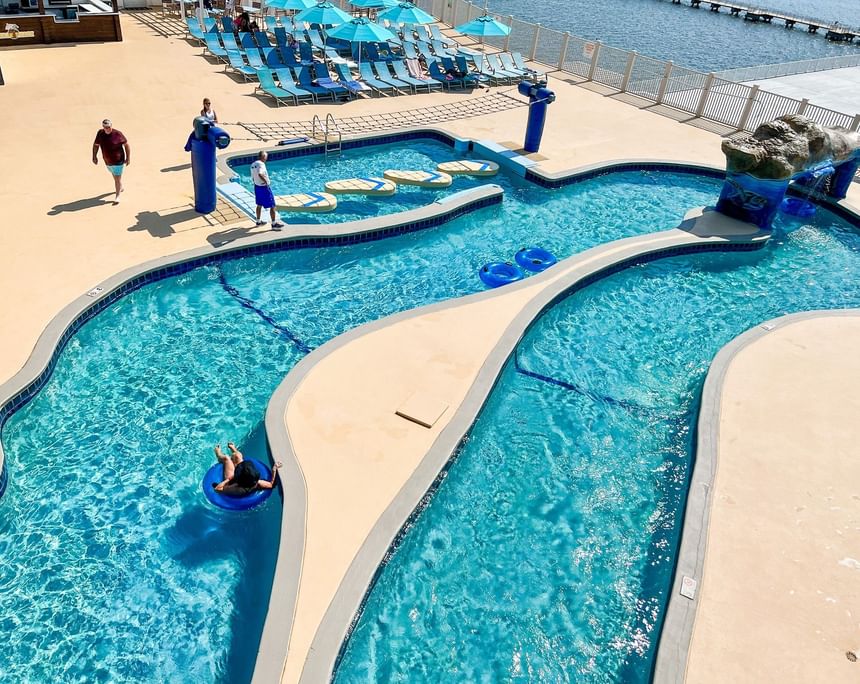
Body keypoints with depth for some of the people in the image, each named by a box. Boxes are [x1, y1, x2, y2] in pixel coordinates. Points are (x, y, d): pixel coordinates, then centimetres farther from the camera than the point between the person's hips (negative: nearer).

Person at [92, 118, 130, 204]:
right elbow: (96, 145, 6)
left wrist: (128, 158, -10)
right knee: (115, 176, 24)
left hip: (118, 161, -5)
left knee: (118, 178, -3)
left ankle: (117, 196, 8)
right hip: (108, 161, 5)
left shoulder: (118, 134, -17)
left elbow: (126, 145, -9)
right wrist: (94, 156, 0)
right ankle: (121, 187, 50)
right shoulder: (100, 134, -5)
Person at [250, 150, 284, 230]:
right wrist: (266, 181, -25)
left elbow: (252, 177, 14)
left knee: (259, 205, 23)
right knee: (272, 206, -1)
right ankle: (274, 224, 2)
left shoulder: (253, 165, 8)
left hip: (257, 186, 9)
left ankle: (258, 221, 35)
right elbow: (260, 174, -37)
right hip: (264, 187, -9)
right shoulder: (261, 164, -19)